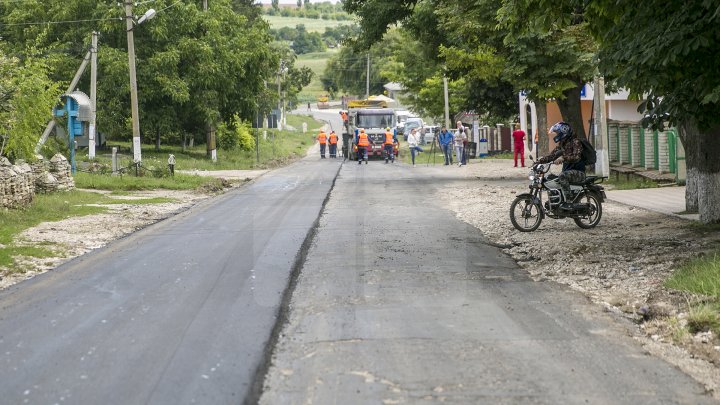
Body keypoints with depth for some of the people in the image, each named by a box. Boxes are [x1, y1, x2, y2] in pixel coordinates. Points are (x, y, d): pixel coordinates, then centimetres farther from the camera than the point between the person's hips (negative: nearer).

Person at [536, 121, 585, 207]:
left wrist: (563, 158, -40)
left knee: (562, 177, -35)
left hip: (578, 172, -9)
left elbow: (576, 157, -26)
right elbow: (552, 156, 13)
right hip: (567, 171, 9)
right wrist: (540, 160, -2)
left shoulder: (575, 142, -11)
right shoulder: (561, 144, 15)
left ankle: (568, 201, -34)